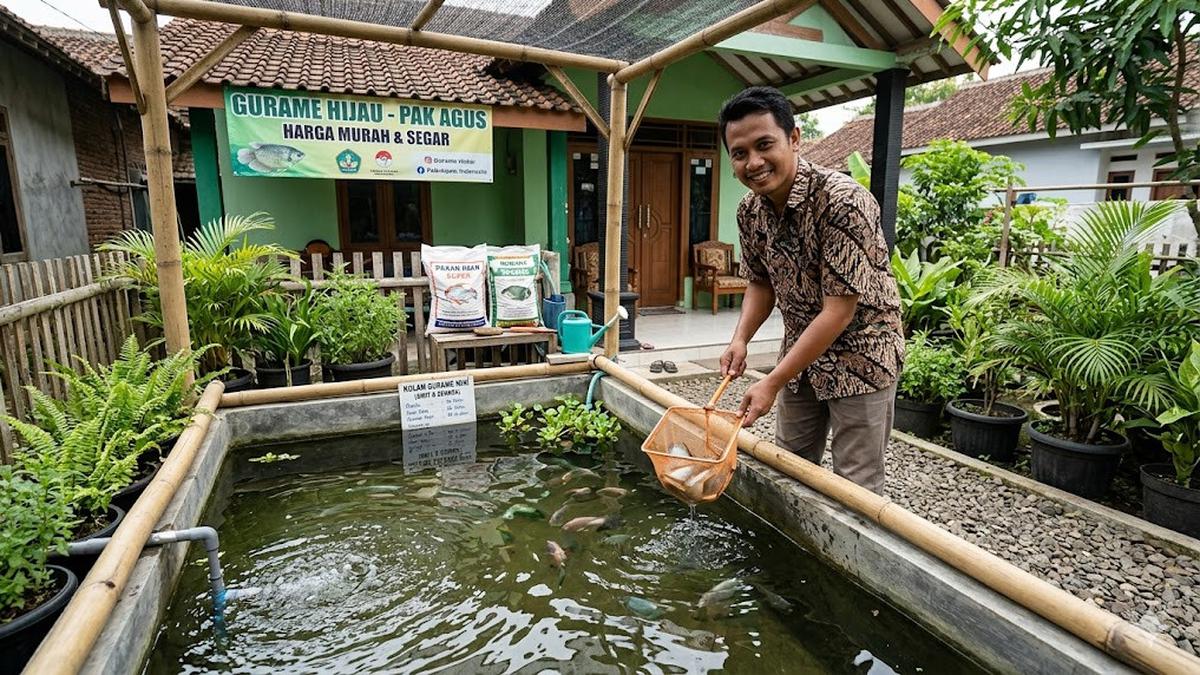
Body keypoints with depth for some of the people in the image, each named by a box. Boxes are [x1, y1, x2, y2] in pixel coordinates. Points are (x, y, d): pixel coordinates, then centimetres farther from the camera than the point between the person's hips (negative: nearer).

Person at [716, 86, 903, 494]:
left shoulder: (843, 201, -27)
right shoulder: (750, 210, -6)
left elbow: (840, 310, -27)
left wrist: (772, 383, -27)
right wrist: (740, 340, -11)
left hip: (859, 351, -6)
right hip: (801, 351, 6)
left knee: (856, 485, 4)